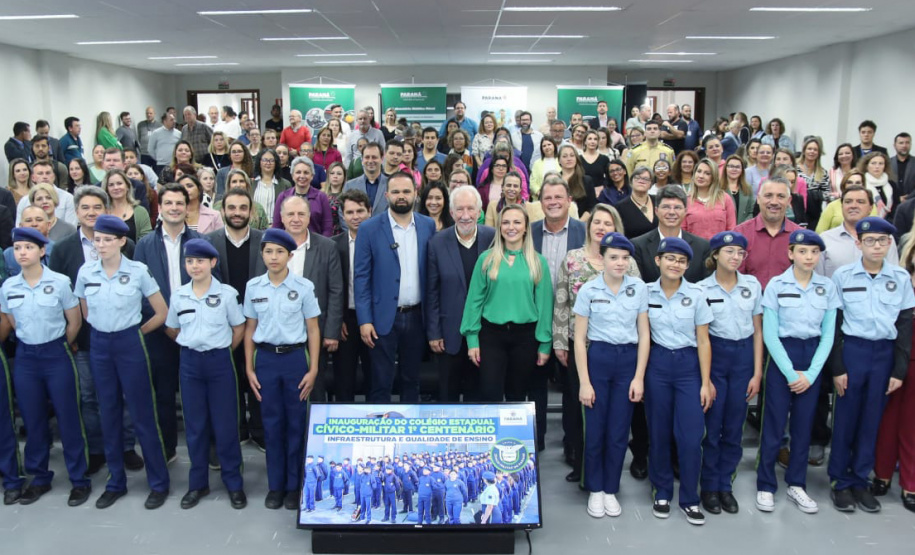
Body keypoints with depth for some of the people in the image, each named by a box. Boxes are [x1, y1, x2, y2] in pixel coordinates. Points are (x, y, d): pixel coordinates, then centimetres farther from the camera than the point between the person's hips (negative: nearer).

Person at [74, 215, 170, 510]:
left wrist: (132, 333, 4)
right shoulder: (85, 272, 1)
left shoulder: (139, 271, -9)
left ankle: (159, 483, 13)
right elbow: (85, 314, 15)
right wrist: (103, 333, 12)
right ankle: (116, 482, 25)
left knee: (142, 414, 1)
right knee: (109, 415, 11)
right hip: (99, 346, 4)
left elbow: (161, 313, -3)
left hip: (130, 345, -3)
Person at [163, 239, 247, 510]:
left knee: (225, 424, 3)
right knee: (195, 425, 10)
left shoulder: (227, 293, -6)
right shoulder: (178, 295, 2)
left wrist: (221, 350, 2)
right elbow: (171, 329, 14)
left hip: (219, 361, -3)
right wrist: (191, 345, 7)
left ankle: (234, 483, 16)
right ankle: (198, 483, 23)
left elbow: (239, 328, 1)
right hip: (189, 362, 3)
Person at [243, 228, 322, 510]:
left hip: (295, 357, -2)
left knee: (296, 422, 5)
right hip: (265, 358, 2)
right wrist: (249, 368, 4)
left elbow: (313, 330, -1)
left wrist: (313, 370, -5)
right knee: (272, 423, 8)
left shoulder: (303, 287, -4)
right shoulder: (253, 287, 2)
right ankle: (275, 484, 21)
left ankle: (294, 484, 19)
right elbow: (250, 329, 8)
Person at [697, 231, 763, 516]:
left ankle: (725, 484, 23)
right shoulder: (702, 288, -4)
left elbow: (757, 330, 6)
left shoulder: (753, 285, 2)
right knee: (712, 425, 3)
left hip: (744, 356, 2)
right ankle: (709, 486, 18)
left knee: (734, 427, 8)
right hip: (714, 355, -2)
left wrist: (757, 373, 2)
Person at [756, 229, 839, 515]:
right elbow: (769, 333, -8)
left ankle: (796, 484, 24)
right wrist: (790, 372, -11)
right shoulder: (776, 285, -7)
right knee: (774, 425, 1)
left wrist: (811, 373, -7)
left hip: (813, 357, 3)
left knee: (804, 425, 10)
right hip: (781, 357, -3)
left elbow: (828, 334, 2)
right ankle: (766, 486, 14)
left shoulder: (827, 287, 2)